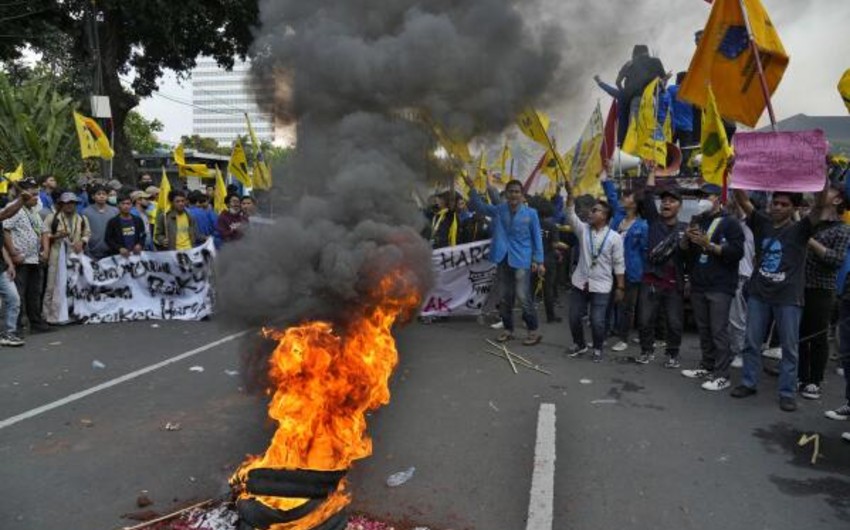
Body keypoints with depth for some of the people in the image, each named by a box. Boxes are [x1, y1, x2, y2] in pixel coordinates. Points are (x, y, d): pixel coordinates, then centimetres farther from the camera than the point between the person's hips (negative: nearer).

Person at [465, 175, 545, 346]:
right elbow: (479, 206, 1)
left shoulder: (530, 213, -4)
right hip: (504, 259, 4)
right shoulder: (498, 210, 4)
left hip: (522, 260, -4)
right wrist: (472, 188, -15)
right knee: (505, 297, 11)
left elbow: (537, 237, -1)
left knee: (523, 297, -9)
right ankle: (508, 329, 24)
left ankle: (533, 331, 4)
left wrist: (539, 261, -4)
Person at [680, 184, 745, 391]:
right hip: (697, 285, 6)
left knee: (719, 331, -8)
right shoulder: (696, 221, 18)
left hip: (720, 287, -6)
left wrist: (709, 245, -19)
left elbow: (737, 252, -12)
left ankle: (722, 375, -5)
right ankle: (707, 366, 21)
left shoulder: (730, 223, -2)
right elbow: (683, 250, 18)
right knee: (703, 329, 11)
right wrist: (687, 238, -3)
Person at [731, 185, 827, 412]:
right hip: (759, 294, 3)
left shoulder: (799, 230, -2)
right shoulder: (762, 223, 6)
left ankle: (787, 393, 11)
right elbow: (743, 201, -1)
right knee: (752, 342, 10)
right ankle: (748, 383, 22)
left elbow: (819, 207, -17)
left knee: (789, 347, 3)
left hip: (788, 298, -3)